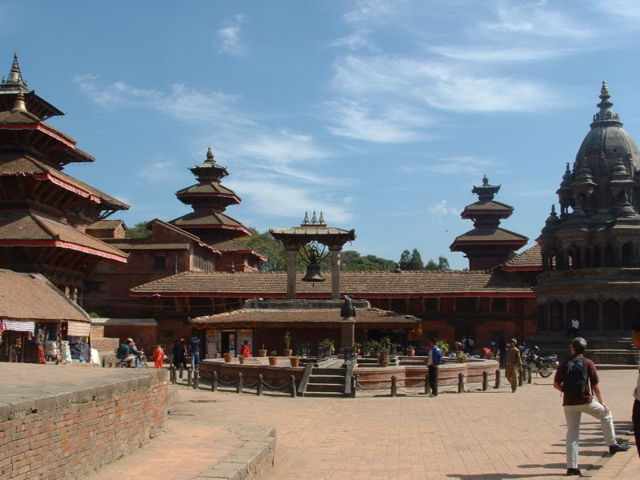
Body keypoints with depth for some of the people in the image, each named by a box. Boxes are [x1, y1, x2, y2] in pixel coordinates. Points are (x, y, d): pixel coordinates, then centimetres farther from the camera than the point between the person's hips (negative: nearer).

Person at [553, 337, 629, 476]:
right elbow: (595, 386, -2)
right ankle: (613, 445, 28)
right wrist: (602, 403, 8)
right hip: (585, 401, -2)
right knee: (605, 414, 24)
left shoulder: (564, 364, 3)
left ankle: (571, 466, 5)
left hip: (569, 403, 2)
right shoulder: (588, 363, -2)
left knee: (572, 433, 7)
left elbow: (556, 384, 1)